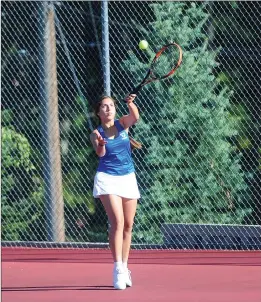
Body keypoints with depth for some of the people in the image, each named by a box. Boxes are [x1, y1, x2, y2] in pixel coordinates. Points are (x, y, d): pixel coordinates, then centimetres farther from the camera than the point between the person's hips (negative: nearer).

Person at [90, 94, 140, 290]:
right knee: (117, 222, -19)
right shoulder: (97, 133, -3)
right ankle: (118, 269, -24)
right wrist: (101, 145, -45)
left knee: (128, 226, 8)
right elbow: (100, 153, -22)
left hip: (128, 178, 4)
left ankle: (124, 268, 21)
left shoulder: (123, 124, 4)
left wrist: (131, 104, -39)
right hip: (107, 178, -4)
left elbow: (135, 117, -18)